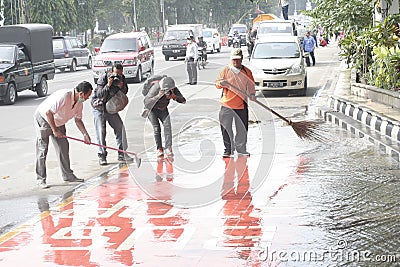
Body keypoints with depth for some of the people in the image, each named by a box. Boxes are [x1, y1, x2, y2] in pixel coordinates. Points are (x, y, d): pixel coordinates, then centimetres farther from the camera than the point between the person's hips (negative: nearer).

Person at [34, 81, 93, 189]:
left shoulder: (79, 103, -5)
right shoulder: (63, 96, -34)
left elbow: (78, 120, 7)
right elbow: (48, 112, -32)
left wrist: (85, 134, -4)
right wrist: (54, 130, -26)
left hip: (58, 122, 8)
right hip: (43, 119, -8)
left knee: (63, 147, 7)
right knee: (42, 150, -7)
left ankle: (68, 175, 16)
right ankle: (41, 179, -2)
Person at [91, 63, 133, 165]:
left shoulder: (122, 78, -7)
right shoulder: (103, 78, -22)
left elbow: (125, 92, -4)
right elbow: (99, 94, -27)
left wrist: (121, 87, -25)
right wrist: (108, 85, -40)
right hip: (99, 108, -5)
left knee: (120, 128, -2)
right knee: (101, 131, -10)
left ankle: (122, 154, 6)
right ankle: (102, 156, -3)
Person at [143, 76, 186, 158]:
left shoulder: (173, 89, -21)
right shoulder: (155, 88, -34)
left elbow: (183, 101, -20)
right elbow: (146, 102, -39)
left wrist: (174, 97, -38)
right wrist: (158, 96, -48)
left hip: (163, 110, 3)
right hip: (152, 110, -3)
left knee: (167, 125, -15)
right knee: (156, 128, -15)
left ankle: (168, 148, -11)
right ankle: (159, 149, -3)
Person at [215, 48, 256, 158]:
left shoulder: (247, 72, 7)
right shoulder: (226, 70, 3)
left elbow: (251, 85, 12)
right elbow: (217, 83, 2)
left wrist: (252, 94, -7)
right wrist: (221, 83, -21)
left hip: (242, 105, 1)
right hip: (227, 104, -1)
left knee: (242, 128, 7)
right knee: (226, 128, -2)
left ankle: (241, 149, 21)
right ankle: (228, 149, 9)